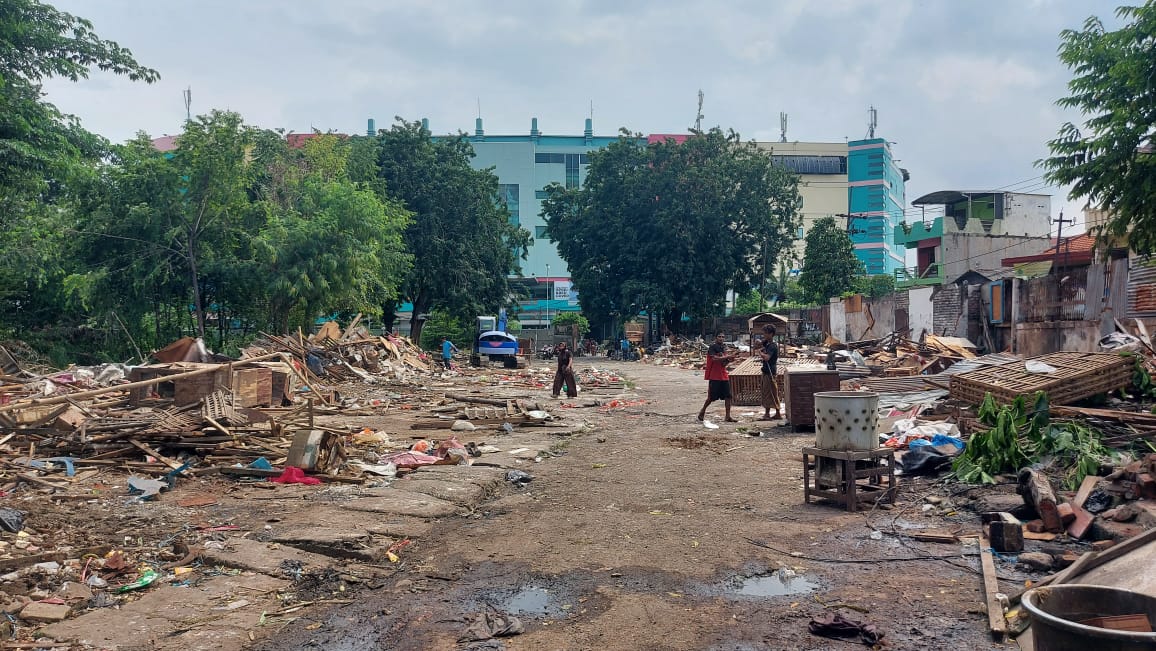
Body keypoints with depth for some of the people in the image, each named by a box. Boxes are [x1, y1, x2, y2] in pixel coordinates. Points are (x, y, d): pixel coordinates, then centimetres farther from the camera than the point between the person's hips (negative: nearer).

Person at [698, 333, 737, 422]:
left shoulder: (723, 348, 14)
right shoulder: (712, 347, -9)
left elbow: (724, 363, 16)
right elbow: (715, 358, -23)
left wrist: (729, 360, -4)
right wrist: (727, 356, -20)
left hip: (724, 376, 7)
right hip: (714, 377, -7)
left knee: (728, 396, 0)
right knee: (712, 397, -1)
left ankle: (728, 416, 2)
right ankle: (702, 411, 20)